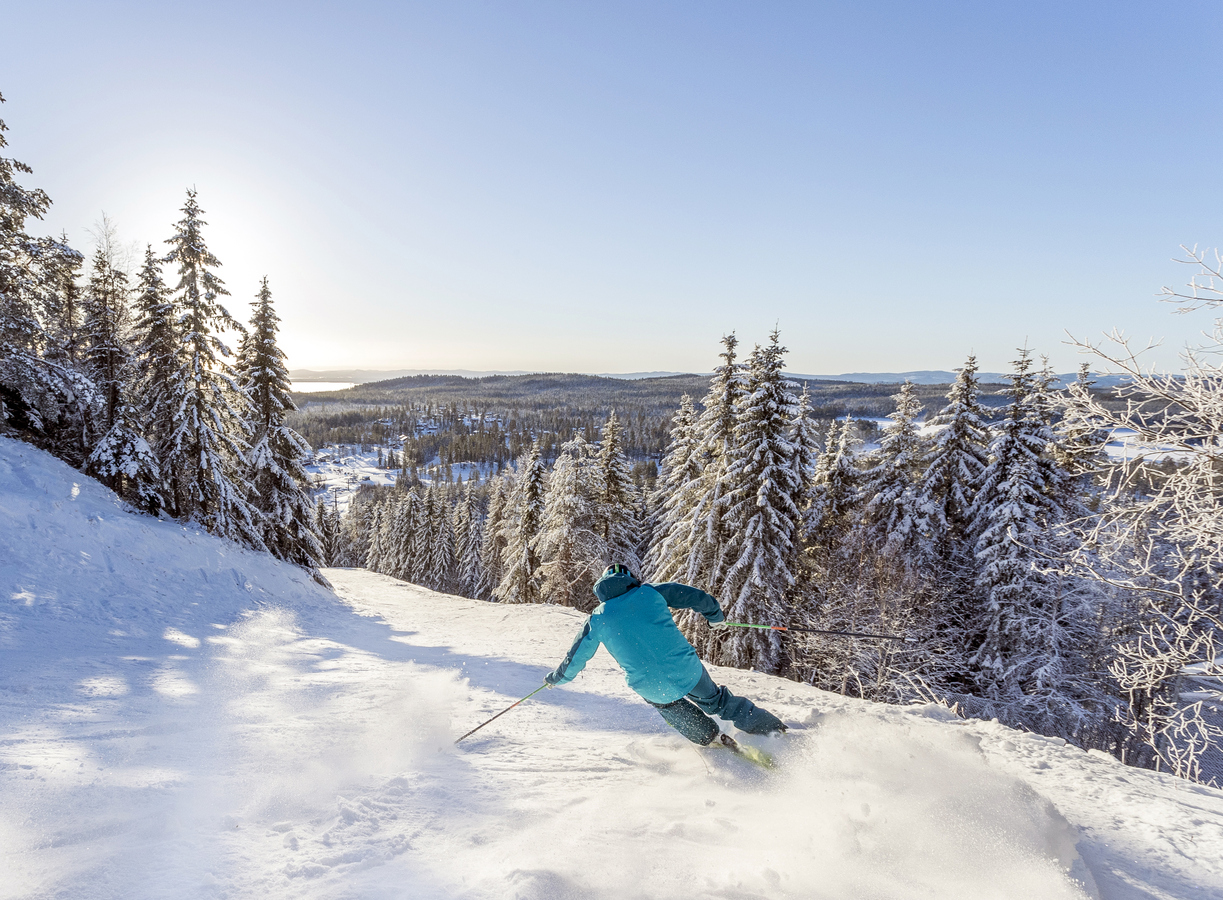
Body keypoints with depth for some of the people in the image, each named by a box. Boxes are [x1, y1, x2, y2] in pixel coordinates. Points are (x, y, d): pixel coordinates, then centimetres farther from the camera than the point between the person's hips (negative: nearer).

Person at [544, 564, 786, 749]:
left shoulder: (597, 619, 3)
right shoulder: (650, 593, 2)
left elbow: (576, 659, 12)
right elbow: (698, 598, 6)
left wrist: (555, 678, 32)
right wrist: (716, 617, 26)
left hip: (653, 690, 0)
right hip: (688, 671, 1)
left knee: (671, 706, 33)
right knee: (718, 702, 26)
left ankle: (714, 739, 30)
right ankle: (773, 728, 29)